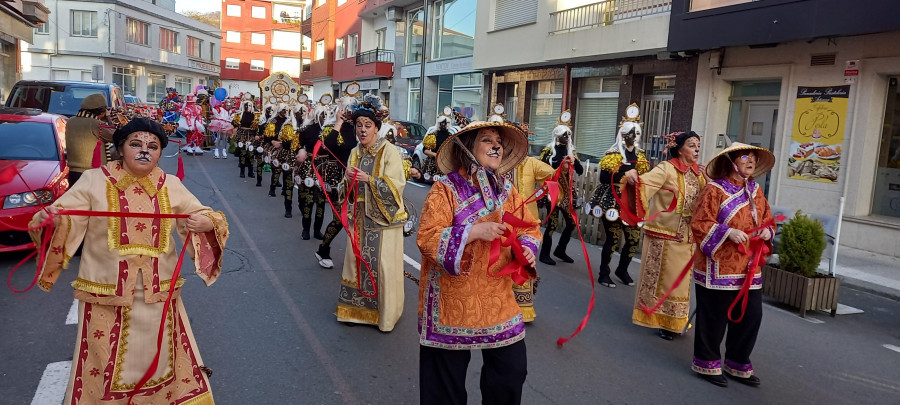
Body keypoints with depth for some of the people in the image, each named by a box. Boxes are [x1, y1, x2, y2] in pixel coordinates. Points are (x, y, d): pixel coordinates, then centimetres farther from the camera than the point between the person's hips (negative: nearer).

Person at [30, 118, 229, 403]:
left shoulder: (171, 186, 4)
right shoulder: (94, 180, -2)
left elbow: (206, 217, 5)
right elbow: (64, 216, -8)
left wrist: (207, 223, -18)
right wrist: (49, 219, -31)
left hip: (158, 295, 2)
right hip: (106, 295, -2)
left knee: (160, 361, 16)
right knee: (104, 367, 10)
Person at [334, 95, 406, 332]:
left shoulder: (389, 151, -8)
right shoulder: (355, 153, 10)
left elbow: (396, 187, -15)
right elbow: (350, 190, 14)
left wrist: (369, 179, -24)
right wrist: (348, 179, -8)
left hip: (384, 217, -5)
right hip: (361, 217, 6)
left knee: (383, 265, -3)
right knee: (358, 261, 7)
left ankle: (386, 313, 12)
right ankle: (358, 310, 22)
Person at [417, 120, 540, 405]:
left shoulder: (506, 189, 6)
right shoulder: (446, 189, -11)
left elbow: (530, 228, 13)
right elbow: (426, 238, -19)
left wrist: (527, 247, -9)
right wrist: (473, 231, -26)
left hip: (498, 300, 5)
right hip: (454, 301, -4)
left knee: (512, 370, 11)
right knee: (447, 382, 9)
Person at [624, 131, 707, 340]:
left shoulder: (698, 172, 8)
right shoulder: (666, 168, -10)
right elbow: (646, 182, -28)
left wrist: (706, 179, -9)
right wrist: (633, 178, -49)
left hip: (687, 236, 6)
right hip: (664, 234, -6)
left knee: (679, 280, 14)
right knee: (660, 278, 2)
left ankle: (672, 321, 27)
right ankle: (658, 319, 15)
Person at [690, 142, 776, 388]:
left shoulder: (755, 191, 13)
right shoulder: (715, 190, -9)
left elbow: (768, 221, 21)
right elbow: (700, 224, -13)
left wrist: (768, 232, -1)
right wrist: (728, 232, -24)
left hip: (749, 268, 7)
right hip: (718, 267, -7)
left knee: (751, 316, 9)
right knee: (714, 318, 2)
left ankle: (737, 365, 28)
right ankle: (707, 364, 21)